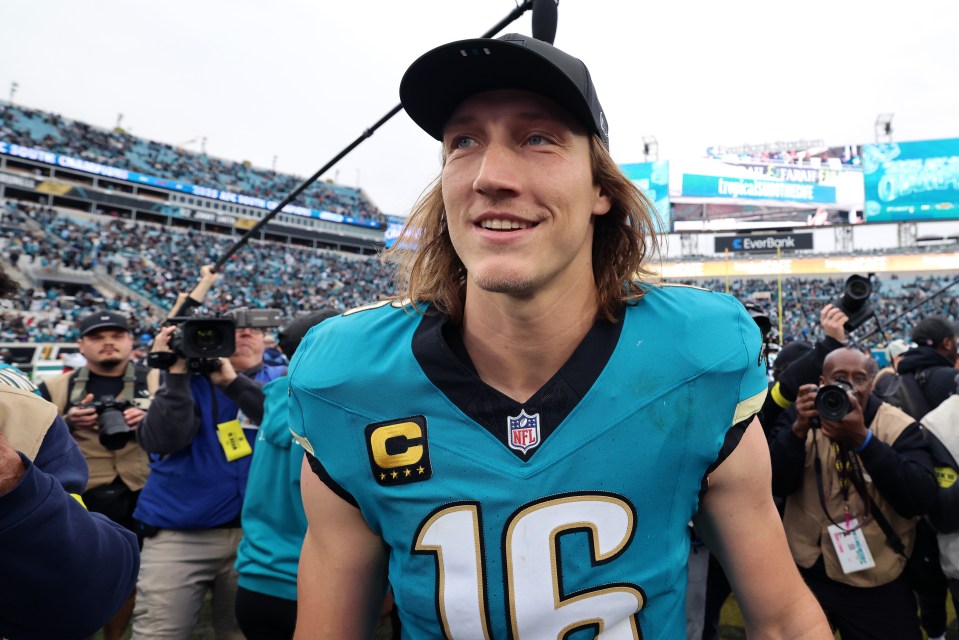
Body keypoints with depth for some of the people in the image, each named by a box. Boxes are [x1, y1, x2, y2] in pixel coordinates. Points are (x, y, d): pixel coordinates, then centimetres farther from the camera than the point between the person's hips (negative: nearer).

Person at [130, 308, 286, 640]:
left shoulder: (278, 379, 6)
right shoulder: (187, 379, 5)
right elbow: (163, 439, -10)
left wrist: (232, 380, -18)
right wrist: (176, 371, -15)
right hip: (178, 532, -1)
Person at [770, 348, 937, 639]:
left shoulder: (899, 427, -8)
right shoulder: (801, 418, -3)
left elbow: (921, 500, -22)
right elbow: (776, 486, -13)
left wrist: (863, 439, -32)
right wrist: (799, 428, -27)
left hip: (878, 584, -1)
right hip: (805, 572, 1)